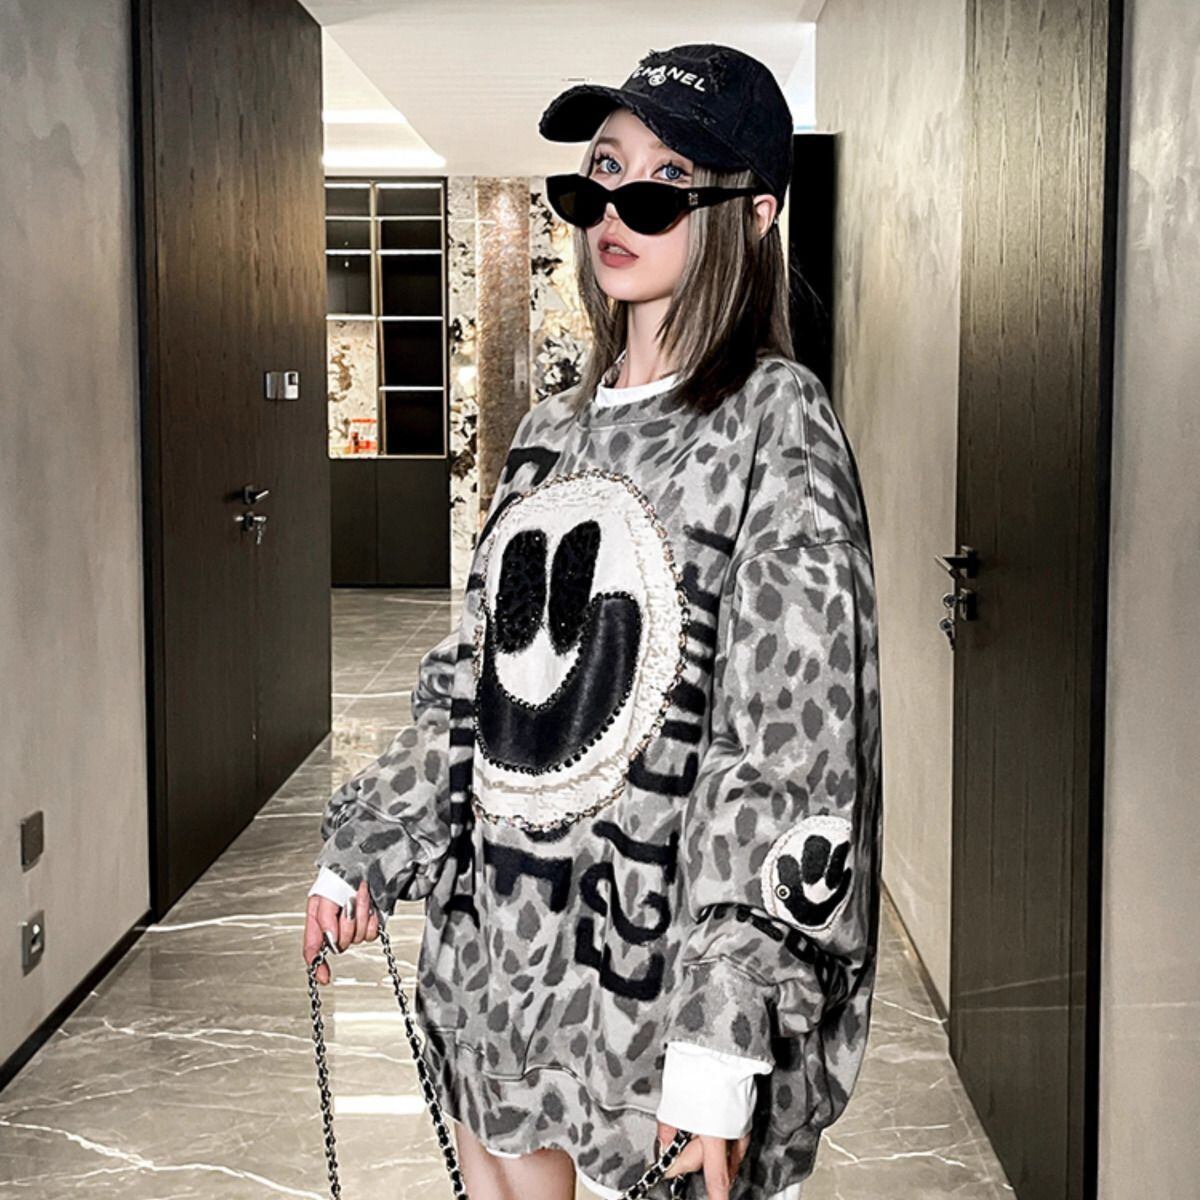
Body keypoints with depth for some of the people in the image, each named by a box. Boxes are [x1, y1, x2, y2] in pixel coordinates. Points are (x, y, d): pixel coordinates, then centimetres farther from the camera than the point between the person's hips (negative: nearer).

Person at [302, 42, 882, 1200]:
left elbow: (794, 746, -16)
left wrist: (724, 1035, -21)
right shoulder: (556, 426, 11)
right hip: (492, 952, 7)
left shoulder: (775, 417, -10)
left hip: (650, 970, -6)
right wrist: (360, 847, 17)